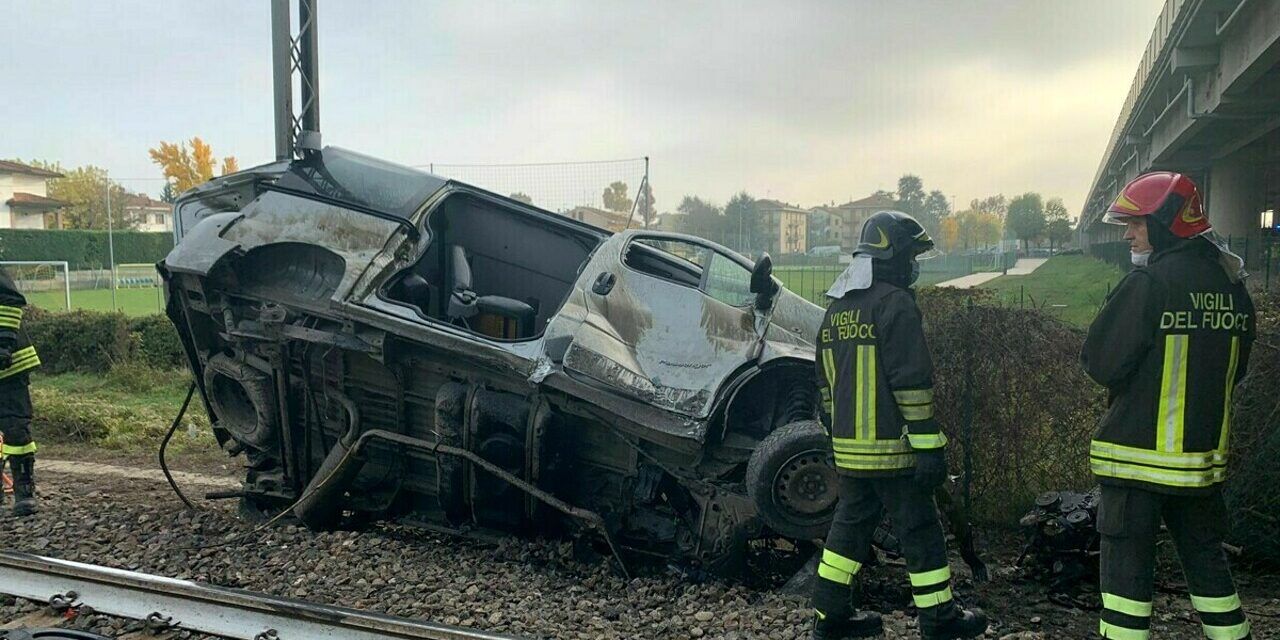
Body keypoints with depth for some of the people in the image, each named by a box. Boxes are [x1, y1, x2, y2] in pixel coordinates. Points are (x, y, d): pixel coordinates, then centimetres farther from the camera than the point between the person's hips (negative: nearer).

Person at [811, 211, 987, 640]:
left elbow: (826, 381, 19)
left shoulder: (837, 307, 14)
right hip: (892, 447, -8)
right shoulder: (895, 303, -13)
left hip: (848, 446, 8)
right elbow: (912, 383, -18)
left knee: (850, 524, 15)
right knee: (919, 530, 5)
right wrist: (929, 445, -17)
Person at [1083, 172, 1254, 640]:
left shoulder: (1149, 282, -17)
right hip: (1205, 457, 7)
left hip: (1139, 456, -6)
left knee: (1127, 561, 3)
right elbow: (1235, 369, 15)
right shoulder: (1233, 286, 5)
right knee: (1205, 556, 19)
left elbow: (1100, 363, -15)